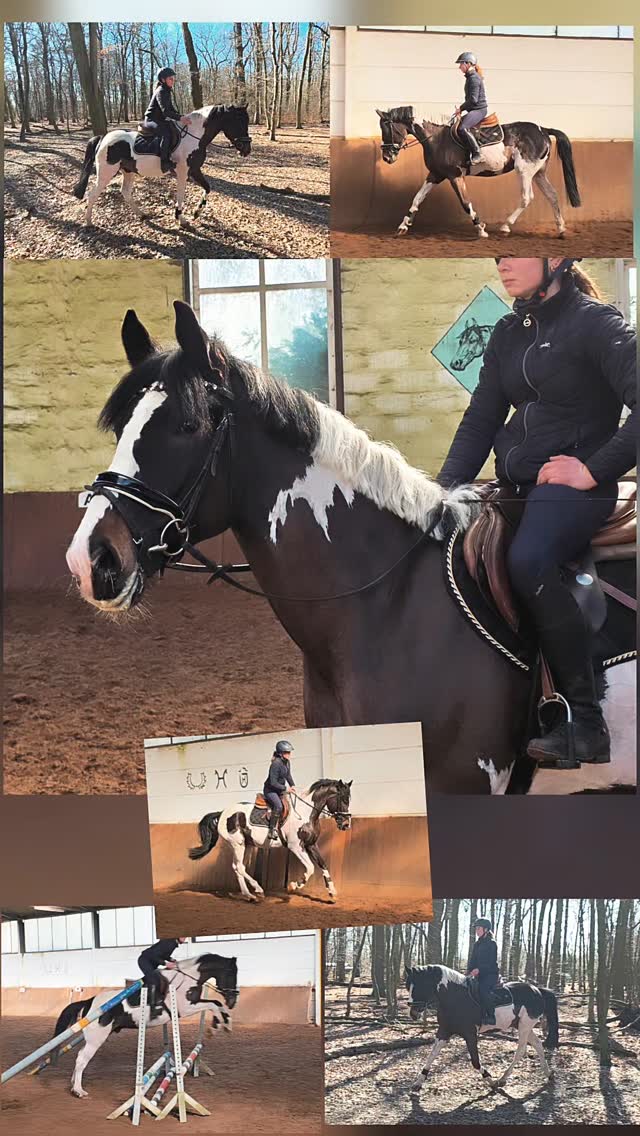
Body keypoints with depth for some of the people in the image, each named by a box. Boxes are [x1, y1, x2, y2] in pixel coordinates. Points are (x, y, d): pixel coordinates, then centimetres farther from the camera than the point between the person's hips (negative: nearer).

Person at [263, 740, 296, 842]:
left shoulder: (287, 762, 2)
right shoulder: (276, 764, -25)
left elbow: (288, 775, 17)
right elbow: (273, 782, -25)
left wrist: (292, 785, 3)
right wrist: (285, 788, -23)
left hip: (280, 790, 9)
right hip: (270, 790, -9)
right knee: (278, 806, -29)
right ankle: (272, 831, -23)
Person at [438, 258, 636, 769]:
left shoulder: (596, 322, -4)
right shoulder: (508, 332, 17)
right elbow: (480, 420, 16)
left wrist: (594, 469, -18)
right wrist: (444, 490, 4)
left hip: (574, 486, -8)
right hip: (515, 487, 8)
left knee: (527, 560, -35)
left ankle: (587, 725, -26)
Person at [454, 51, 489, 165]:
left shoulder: (474, 78, -15)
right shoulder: (470, 77, 17)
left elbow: (473, 99, -23)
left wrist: (461, 108, -13)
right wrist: (462, 108, 13)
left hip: (478, 109, -11)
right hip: (474, 109, 11)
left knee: (463, 128, -30)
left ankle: (477, 154, -28)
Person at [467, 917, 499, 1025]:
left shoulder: (491, 943, -4)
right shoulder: (476, 944, 17)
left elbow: (490, 962, -13)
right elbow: (472, 960, 15)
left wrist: (478, 969, -24)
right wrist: (469, 971, -4)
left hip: (490, 974, -7)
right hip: (479, 975, 7)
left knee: (483, 989, -30)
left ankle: (491, 1016, -23)